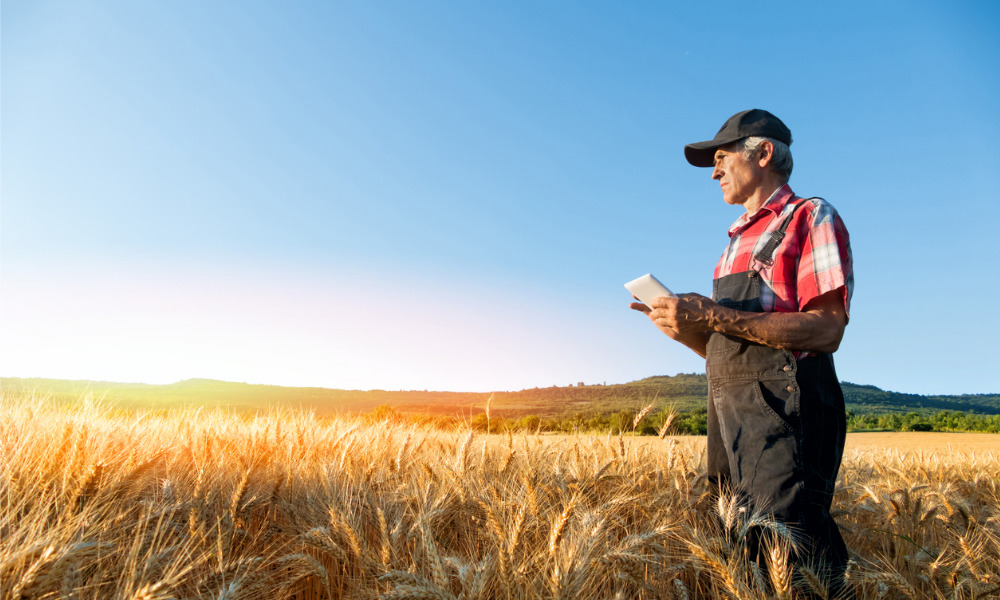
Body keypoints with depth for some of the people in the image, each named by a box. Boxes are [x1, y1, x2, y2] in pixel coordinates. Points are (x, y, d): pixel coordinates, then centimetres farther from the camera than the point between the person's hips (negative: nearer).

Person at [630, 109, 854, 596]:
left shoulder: (810, 217, 0)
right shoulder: (739, 241, 24)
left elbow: (825, 331, -14)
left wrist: (714, 316, -19)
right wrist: (683, 328, 4)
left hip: (782, 408, -8)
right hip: (730, 410, 8)